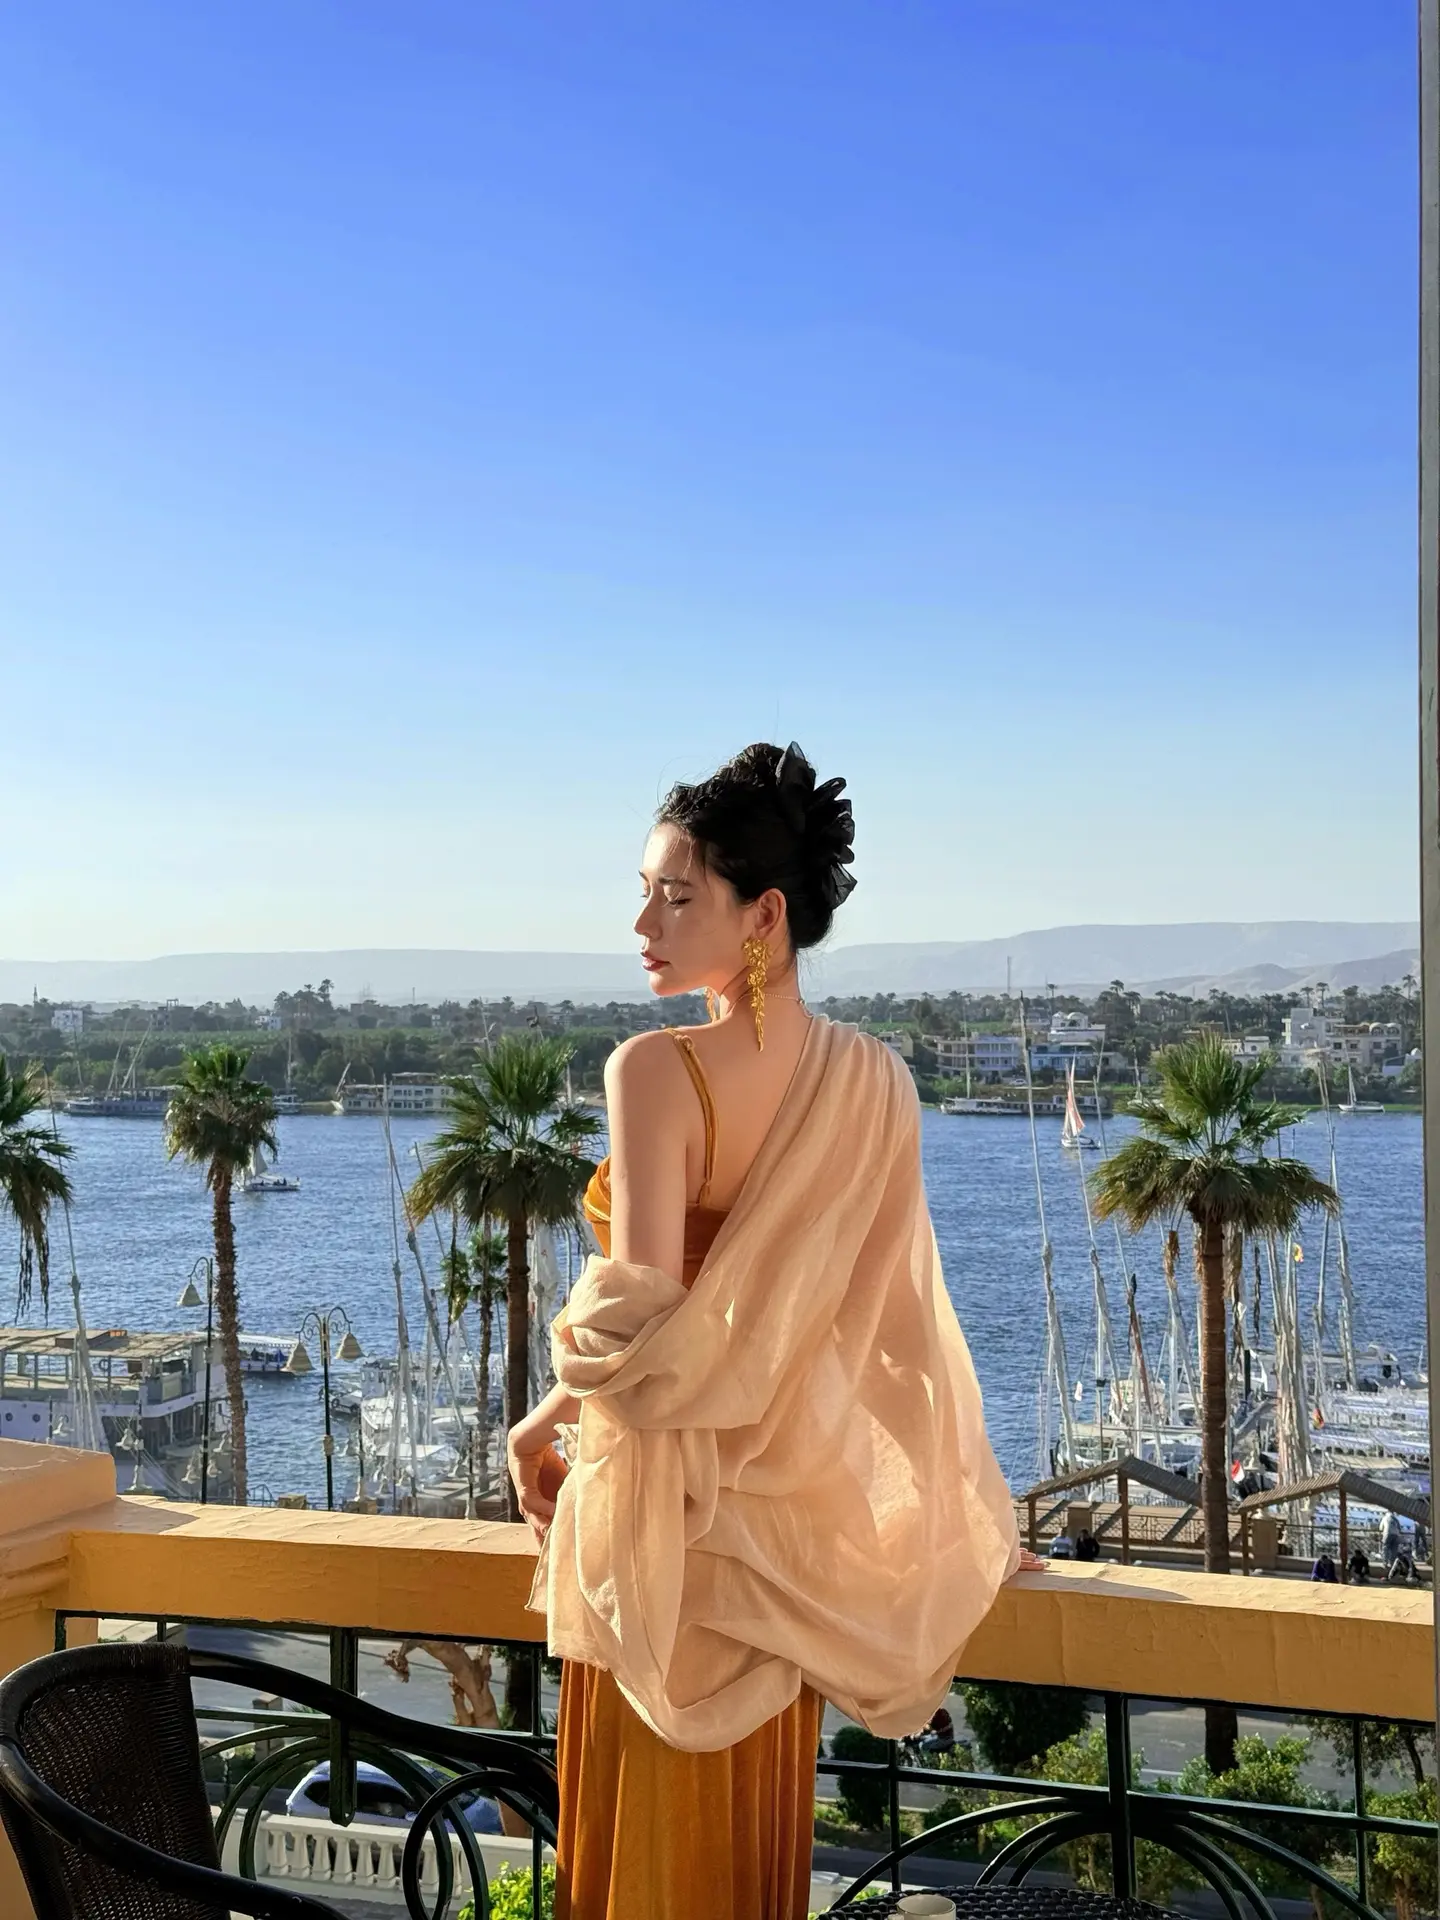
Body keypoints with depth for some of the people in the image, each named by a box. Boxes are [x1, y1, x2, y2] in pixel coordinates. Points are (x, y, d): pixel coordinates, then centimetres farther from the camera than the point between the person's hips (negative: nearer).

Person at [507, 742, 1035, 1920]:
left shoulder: (657, 1070, -19)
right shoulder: (874, 1080, -2)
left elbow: (638, 1309, -25)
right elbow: (902, 1314, 3)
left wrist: (543, 1423, -7)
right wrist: (966, 1511, 14)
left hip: (663, 1487, -5)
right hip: (797, 1489, 6)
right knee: (763, 1818, 19)